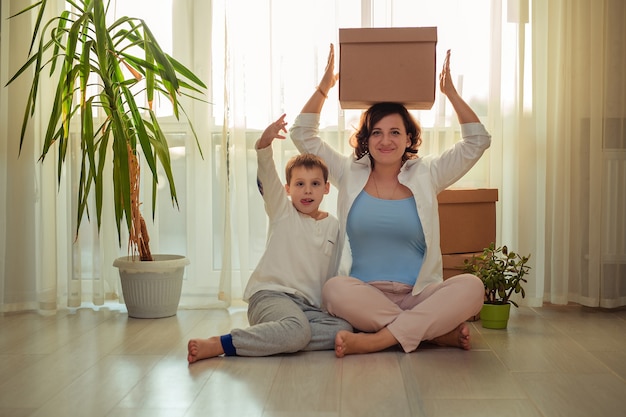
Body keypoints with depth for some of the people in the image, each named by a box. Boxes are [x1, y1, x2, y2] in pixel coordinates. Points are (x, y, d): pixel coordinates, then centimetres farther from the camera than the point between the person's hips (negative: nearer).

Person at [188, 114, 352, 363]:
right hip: (270, 295, -5)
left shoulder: (333, 225, 15)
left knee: (344, 330, -23)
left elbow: (333, 272, 20)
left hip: (310, 305, 5)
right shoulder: (282, 211, 6)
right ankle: (218, 344, -27)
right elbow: (266, 176, -12)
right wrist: (265, 143, -29)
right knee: (297, 330, -35)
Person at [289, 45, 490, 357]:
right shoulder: (350, 175, 13)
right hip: (363, 295, 0)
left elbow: (478, 141, 9)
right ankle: (439, 332, -25)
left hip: (417, 296, 0)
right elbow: (303, 135, 13)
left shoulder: (426, 176, 12)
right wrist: (324, 87, 6)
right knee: (335, 288, -36)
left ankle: (376, 340, -30)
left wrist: (450, 92, 4)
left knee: (470, 287, -29)